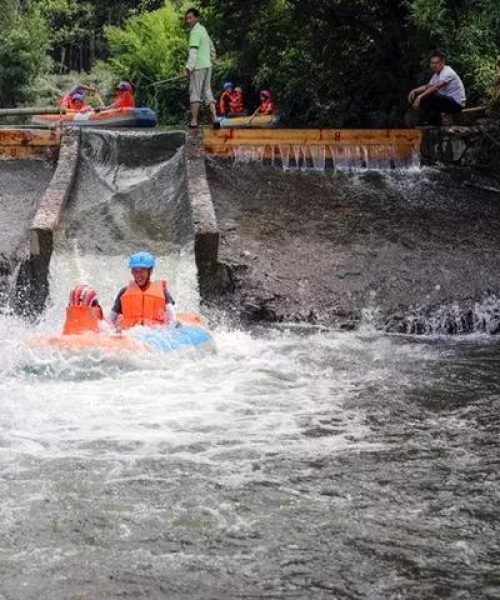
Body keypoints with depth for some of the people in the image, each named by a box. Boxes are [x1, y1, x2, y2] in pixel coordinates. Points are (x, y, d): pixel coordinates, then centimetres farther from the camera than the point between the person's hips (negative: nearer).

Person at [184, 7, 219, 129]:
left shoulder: (195, 31, -9)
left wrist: (188, 67, -23)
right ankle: (214, 118, -1)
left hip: (198, 67, -9)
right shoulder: (203, 30, 19)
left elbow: (193, 51, -19)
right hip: (207, 65, 9)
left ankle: (194, 121, -6)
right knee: (208, 92, 9)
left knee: (195, 93, -5)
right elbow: (212, 50, 27)